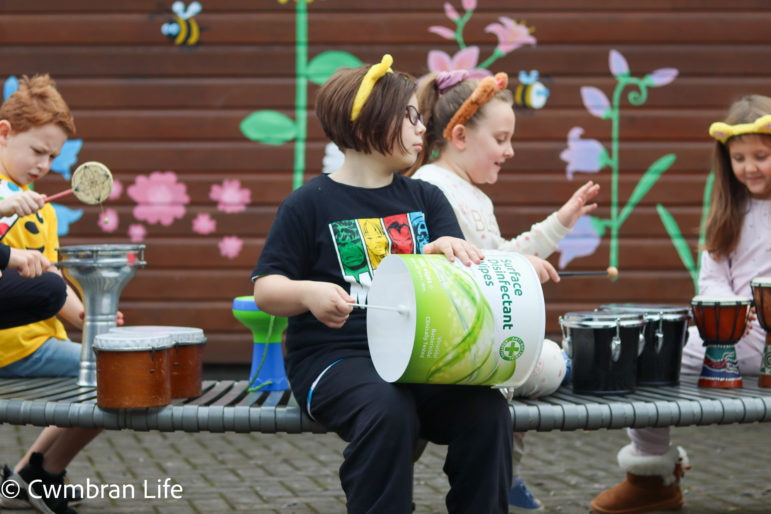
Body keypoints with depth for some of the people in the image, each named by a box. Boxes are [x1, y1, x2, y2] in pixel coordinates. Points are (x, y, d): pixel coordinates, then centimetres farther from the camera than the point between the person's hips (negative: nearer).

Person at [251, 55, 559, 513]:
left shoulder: (425, 199, 16)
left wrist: (449, 251, -19)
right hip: (335, 357, -4)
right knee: (389, 411, -36)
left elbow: (462, 268, 5)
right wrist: (309, 293, -21)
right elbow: (265, 290, 1)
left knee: (486, 409, -25)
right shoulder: (309, 205, 3)